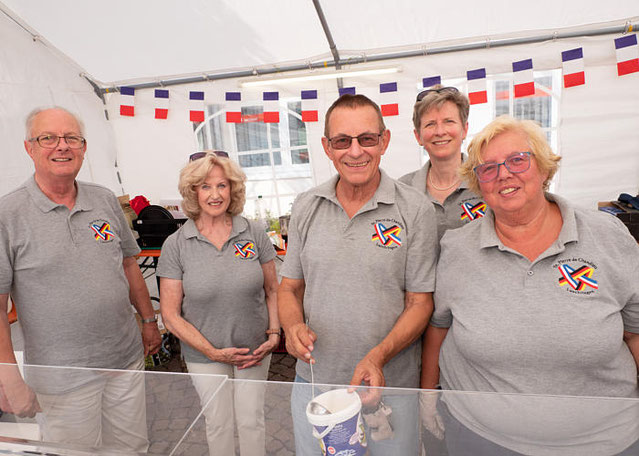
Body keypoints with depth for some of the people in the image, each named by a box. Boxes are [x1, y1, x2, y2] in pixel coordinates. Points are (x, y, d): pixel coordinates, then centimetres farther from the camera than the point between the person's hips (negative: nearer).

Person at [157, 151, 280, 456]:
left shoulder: (254, 234, -7)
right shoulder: (176, 245, -10)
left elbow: (272, 290, 3)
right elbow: (170, 314, -8)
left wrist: (274, 333, -9)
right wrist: (213, 351, -13)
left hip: (254, 351, 1)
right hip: (204, 355, 0)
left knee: (251, 420, 16)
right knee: (218, 424, 17)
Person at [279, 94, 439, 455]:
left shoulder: (415, 210, -10)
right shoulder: (305, 208, -1)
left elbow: (420, 302, -8)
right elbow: (290, 288, 7)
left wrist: (378, 355, -22)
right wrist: (293, 325, -14)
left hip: (390, 387, -3)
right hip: (313, 381, 3)